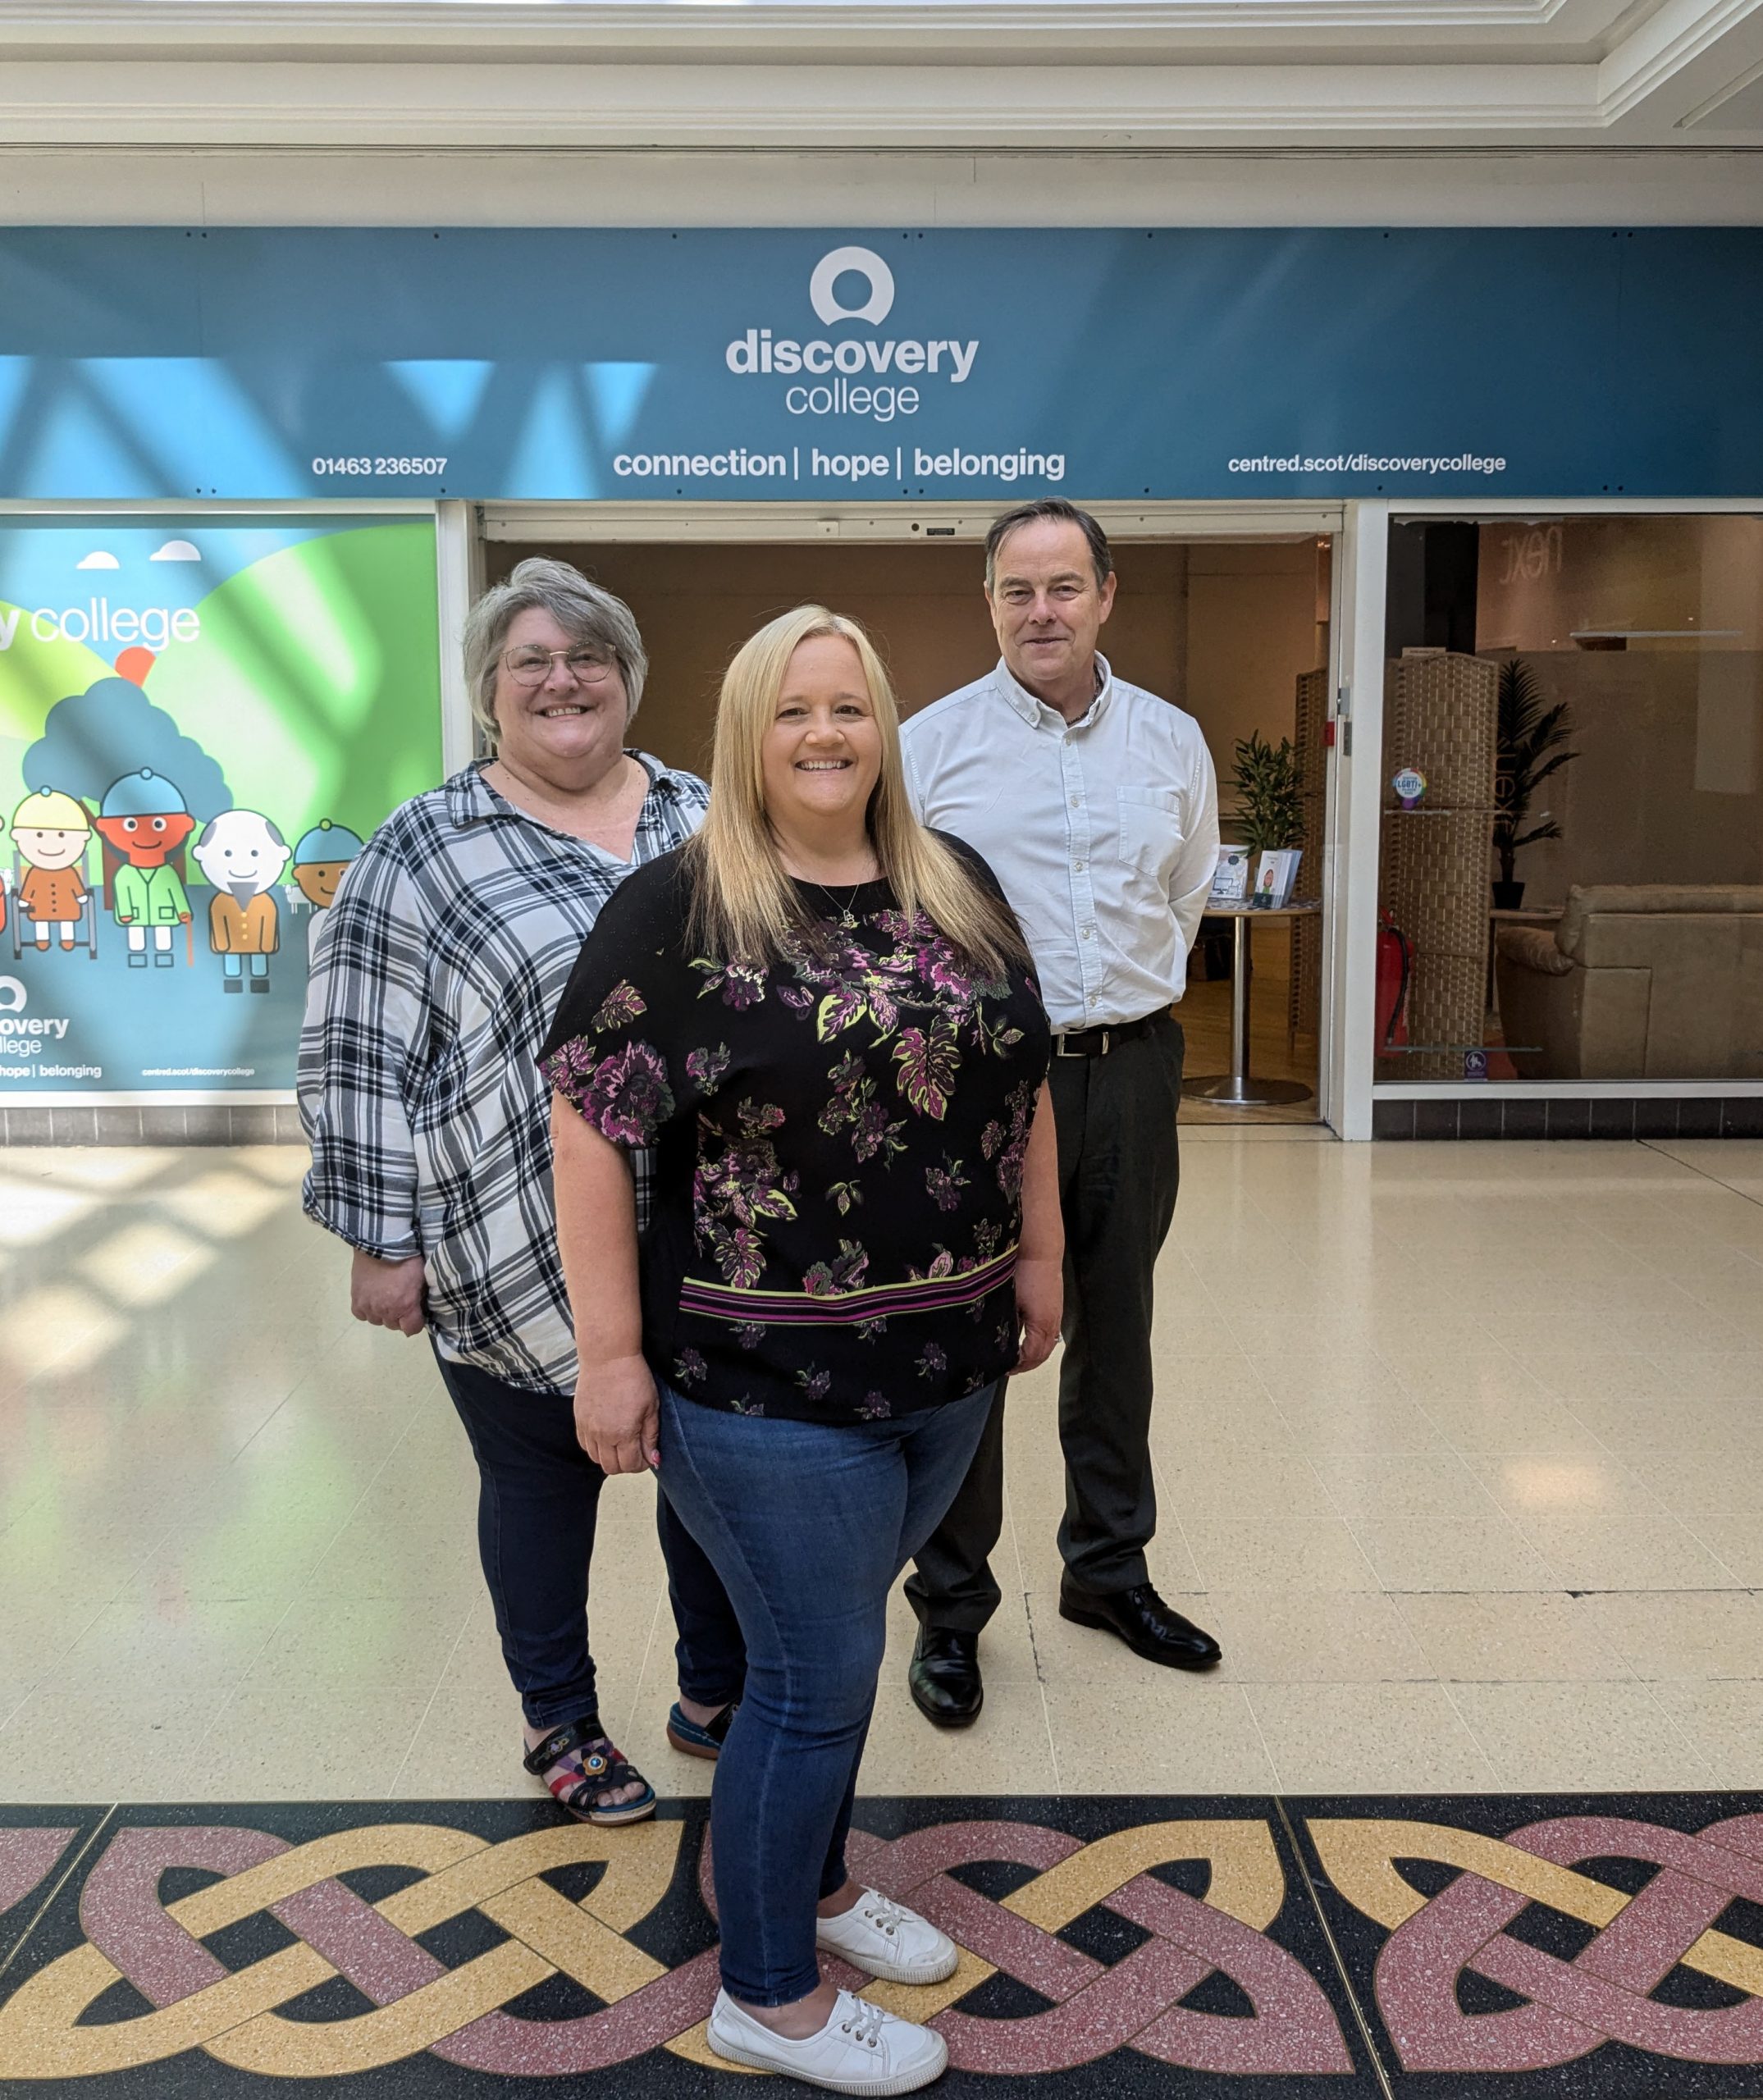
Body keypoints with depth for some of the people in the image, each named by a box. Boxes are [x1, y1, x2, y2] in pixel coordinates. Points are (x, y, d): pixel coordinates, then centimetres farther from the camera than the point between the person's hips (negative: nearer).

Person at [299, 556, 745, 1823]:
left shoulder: (707, 821, 7)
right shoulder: (422, 852, -4)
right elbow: (360, 1060, -5)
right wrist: (383, 1242, -7)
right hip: (524, 1265, -3)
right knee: (543, 1484, 13)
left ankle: (718, 1696, 37)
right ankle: (561, 1722, 34)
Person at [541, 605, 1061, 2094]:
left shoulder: (960, 887, 6)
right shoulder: (679, 907, -12)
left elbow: (1022, 1081, 14)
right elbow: (591, 1128, -13)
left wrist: (1041, 1256, 14)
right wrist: (611, 1351, -14)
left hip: (949, 1360, 6)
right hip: (769, 1383, -6)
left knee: (836, 1630, 22)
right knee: (817, 1672, 5)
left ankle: (816, 1880, 45)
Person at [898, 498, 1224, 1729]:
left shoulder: (1172, 742, 7)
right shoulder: (933, 742, -3)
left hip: (1133, 1067, 4)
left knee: (1116, 1328, 15)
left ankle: (1110, 1567, 33)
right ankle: (951, 1603, 18)